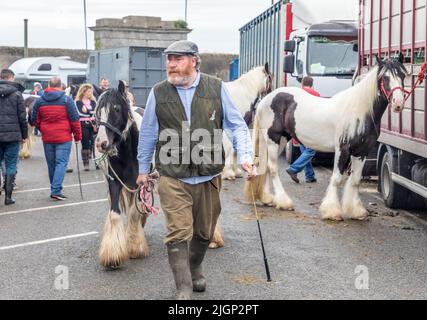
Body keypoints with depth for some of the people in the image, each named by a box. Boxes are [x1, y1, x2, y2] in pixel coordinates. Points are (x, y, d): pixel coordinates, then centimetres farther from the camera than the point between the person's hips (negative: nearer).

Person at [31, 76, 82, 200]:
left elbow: (35, 120, 8)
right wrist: (78, 136, 2)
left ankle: (55, 189, 22)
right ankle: (56, 190, -13)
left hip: (47, 138, 4)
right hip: (64, 137, -4)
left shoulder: (39, 101, 4)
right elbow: (75, 120, -7)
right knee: (61, 163, -2)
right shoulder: (66, 100, -7)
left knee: (51, 164, 14)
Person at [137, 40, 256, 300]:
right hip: (173, 177, -1)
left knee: (204, 232, 16)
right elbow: (148, 134, 10)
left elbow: (237, 125, 4)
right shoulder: (158, 93, -1)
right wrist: (143, 169, 14)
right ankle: (184, 290, 3)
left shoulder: (217, 88, -2)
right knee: (179, 233, -7)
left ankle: (195, 270, 42)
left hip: (209, 176, 2)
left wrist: (245, 157, -7)